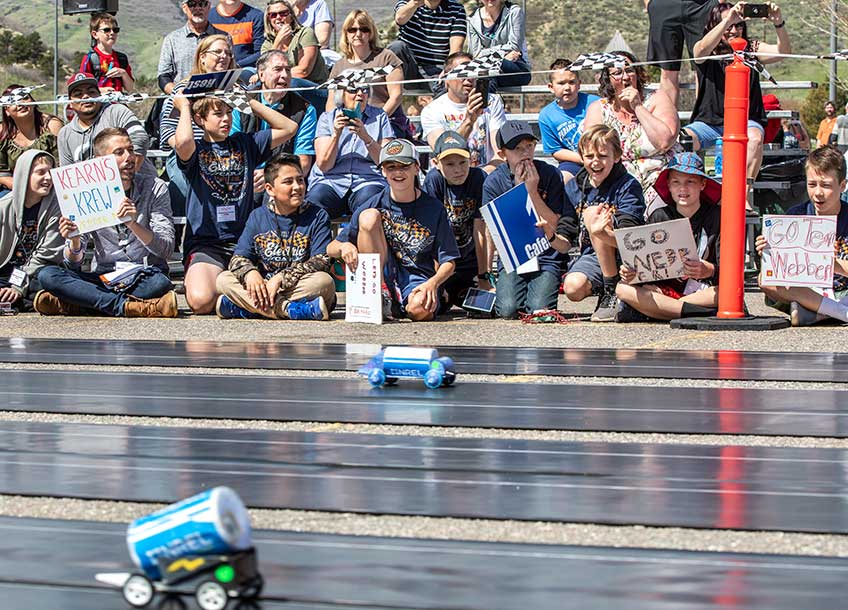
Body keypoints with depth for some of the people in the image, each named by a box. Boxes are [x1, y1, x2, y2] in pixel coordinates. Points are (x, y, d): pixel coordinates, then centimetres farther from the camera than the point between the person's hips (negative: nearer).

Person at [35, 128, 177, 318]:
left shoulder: (155, 188, -1)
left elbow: (166, 249, -11)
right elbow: (74, 264, 0)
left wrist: (133, 224, -28)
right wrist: (74, 241, -24)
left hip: (145, 277, -2)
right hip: (102, 278, 2)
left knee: (160, 283, -37)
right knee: (47, 275, -23)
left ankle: (69, 305, -29)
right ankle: (127, 306, -31)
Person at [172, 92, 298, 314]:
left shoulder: (244, 144, 16)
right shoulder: (196, 149, 3)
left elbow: (289, 128, 14)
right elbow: (182, 142, -23)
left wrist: (250, 102, 11)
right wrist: (184, 108, -5)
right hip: (205, 244, -3)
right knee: (202, 302, -29)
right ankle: (193, 279, 9)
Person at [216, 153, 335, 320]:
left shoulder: (318, 216, 2)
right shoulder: (258, 216, 11)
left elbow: (321, 262, -10)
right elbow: (239, 257, 5)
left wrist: (281, 278, -23)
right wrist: (250, 273, -21)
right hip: (262, 287, 2)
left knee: (325, 282, -34)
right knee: (224, 279, -19)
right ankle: (290, 310, -33)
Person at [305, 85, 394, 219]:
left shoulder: (379, 117, 12)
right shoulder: (327, 118, 11)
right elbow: (323, 165, 0)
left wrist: (366, 137, -15)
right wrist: (336, 134, -12)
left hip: (368, 182, 0)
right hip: (330, 182, 0)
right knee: (316, 198, -32)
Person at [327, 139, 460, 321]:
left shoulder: (433, 208, 2)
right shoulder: (376, 205, 4)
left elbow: (448, 262, 3)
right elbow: (331, 249, 5)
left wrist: (433, 283, -20)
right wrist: (344, 247, -21)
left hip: (419, 280, -2)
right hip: (383, 277, 2)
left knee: (420, 309, -41)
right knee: (369, 216, -18)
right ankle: (379, 300, -19)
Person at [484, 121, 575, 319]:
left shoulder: (549, 175, -2)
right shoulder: (494, 182, 0)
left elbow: (553, 224, -3)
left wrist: (532, 191, -12)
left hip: (546, 257, -1)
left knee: (539, 310, -21)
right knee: (508, 310, -21)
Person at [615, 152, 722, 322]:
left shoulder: (717, 216, 1)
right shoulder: (659, 217, 9)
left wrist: (710, 270, -32)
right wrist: (630, 272, -20)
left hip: (704, 290, -2)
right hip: (665, 288, 2)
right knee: (623, 288, -22)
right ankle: (694, 312, -31)